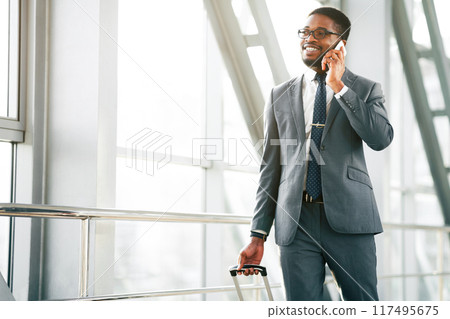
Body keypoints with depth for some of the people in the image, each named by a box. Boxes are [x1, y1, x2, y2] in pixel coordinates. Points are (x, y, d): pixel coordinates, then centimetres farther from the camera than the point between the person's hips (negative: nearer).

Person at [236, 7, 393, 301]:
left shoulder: (366, 89, 10)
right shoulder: (280, 97, 14)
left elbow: (382, 139, -9)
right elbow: (271, 167, 12)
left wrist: (339, 87, -11)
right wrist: (258, 235, 6)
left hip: (348, 219, -1)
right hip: (296, 222, 2)